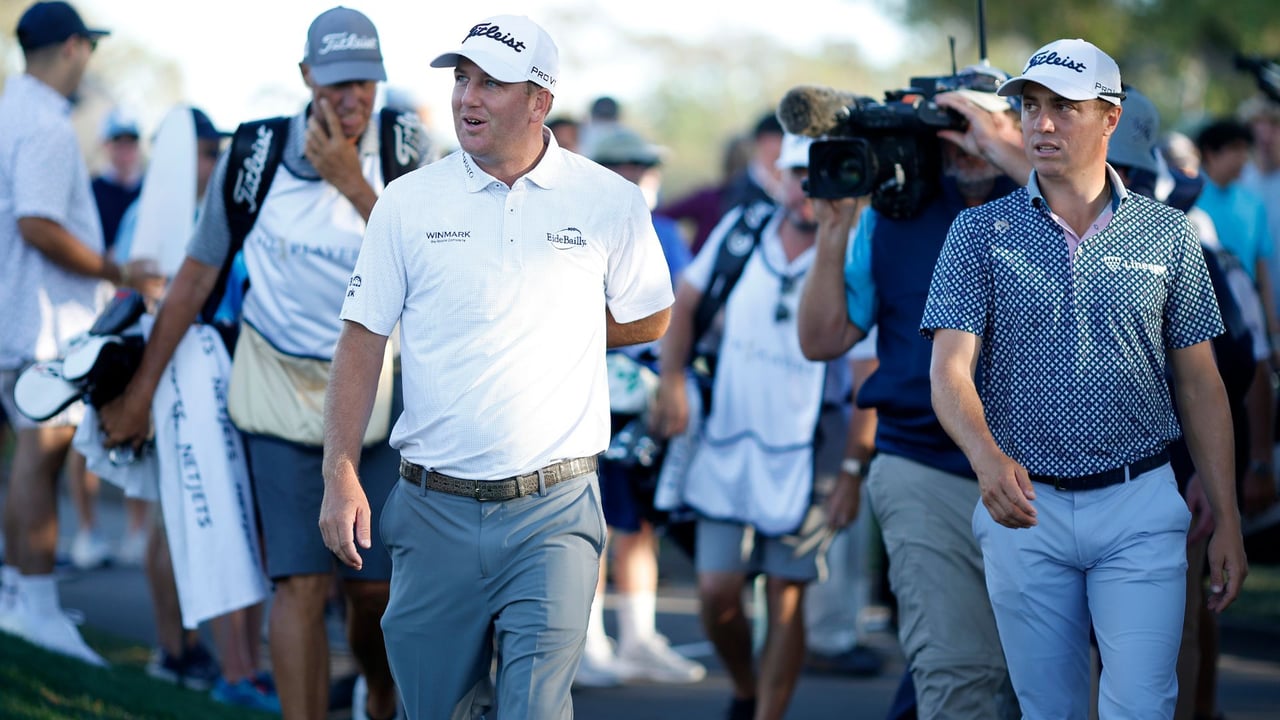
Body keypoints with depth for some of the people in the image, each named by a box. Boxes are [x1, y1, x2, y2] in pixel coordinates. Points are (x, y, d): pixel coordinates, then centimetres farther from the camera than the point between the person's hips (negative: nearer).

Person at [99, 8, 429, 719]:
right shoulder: (256, 154, -6)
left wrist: (353, 185, -25)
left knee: (375, 582, 6)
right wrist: (141, 388, 9)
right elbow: (197, 274, 4)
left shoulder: (402, 153, -6)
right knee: (301, 584, -11)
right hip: (280, 386, -1)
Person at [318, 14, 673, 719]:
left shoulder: (610, 203, 1)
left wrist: (549, 325, 8)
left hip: (553, 509, -1)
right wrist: (341, 476, -4)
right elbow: (362, 340, 3)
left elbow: (647, 320, 17)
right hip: (434, 508, 2)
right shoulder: (408, 202, 2)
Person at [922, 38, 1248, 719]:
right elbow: (950, 370, -8)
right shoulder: (980, 232, 2)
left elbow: (1200, 384, 8)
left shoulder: (1167, 234, 5)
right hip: (1024, 507, 1)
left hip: (1140, 508, 0)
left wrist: (1227, 521, 3)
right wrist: (988, 459, -29)